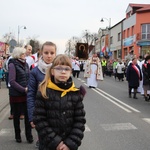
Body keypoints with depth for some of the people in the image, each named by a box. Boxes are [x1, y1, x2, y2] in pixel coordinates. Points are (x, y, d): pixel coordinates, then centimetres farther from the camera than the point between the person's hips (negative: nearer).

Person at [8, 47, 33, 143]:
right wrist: (24, 89, -19)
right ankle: (18, 136, 27)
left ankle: (29, 136, 18)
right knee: (17, 116, 10)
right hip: (17, 95, -4)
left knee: (28, 115, 4)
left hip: (26, 94, 5)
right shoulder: (13, 64, -10)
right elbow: (12, 81, -16)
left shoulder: (25, 64, 8)